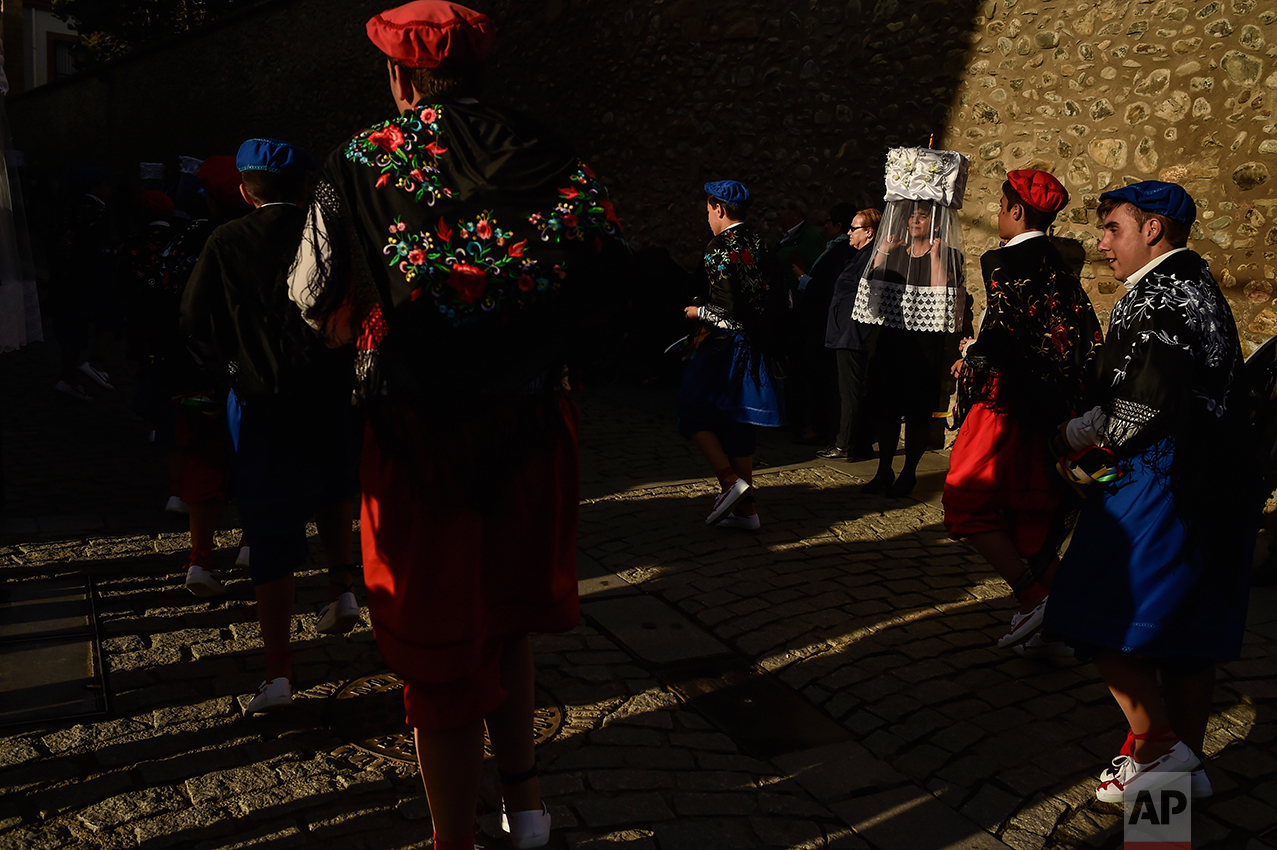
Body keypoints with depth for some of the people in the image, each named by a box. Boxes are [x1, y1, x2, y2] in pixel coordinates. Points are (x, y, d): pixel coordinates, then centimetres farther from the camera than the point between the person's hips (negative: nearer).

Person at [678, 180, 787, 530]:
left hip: (725, 344, -8)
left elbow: (728, 311, -19)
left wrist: (698, 312, -3)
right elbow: (776, 297, 10)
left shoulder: (719, 248, -14)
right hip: (754, 346, 8)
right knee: (736, 422, 12)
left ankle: (729, 481, -9)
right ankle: (745, 508, 14)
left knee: (694, 414, 4)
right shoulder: (758, 245, 10)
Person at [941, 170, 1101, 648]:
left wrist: (968, 360, -3)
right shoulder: (1060, 268, 11)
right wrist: (1066, 390, 18)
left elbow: (1000, 337, -21)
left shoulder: (1003, 262, -12)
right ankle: (1049, 623, 19)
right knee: (1032, 509, 14)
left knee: (970, 501, 1)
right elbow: (1089, 337, 10)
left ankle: (1032, 596, -6)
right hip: (1051, 407, 8)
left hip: (1009, 402, -8)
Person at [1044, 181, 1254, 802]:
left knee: (1098, 614, -1)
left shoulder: (1153, 297, -14)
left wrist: (1078, 435, -6)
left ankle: (1158, 744, 3)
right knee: (1187, 627, 15)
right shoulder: (1203, 290, 16)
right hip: (1220, 482, 10)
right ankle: (1187, 761, 24)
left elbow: (1143, 404, -22)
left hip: (1162, 482, -10)